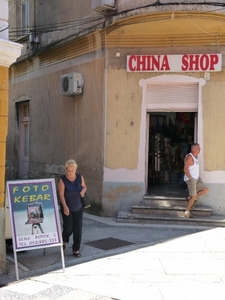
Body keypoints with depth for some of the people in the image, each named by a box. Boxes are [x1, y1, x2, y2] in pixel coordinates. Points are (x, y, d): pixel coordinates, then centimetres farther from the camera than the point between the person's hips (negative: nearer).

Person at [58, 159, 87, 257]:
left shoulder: (80, 177, -2)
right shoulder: (62, 180, -13)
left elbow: (84, 186, 13)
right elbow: (61, 194, -17)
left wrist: (83, 190, -11)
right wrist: (65, 206, -28)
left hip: (78, 207, 3)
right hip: (67, 208, -3)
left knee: (78, 228, 1)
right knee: (68, 227, 2)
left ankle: (76, 250, 13)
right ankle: (64, 241, 35)